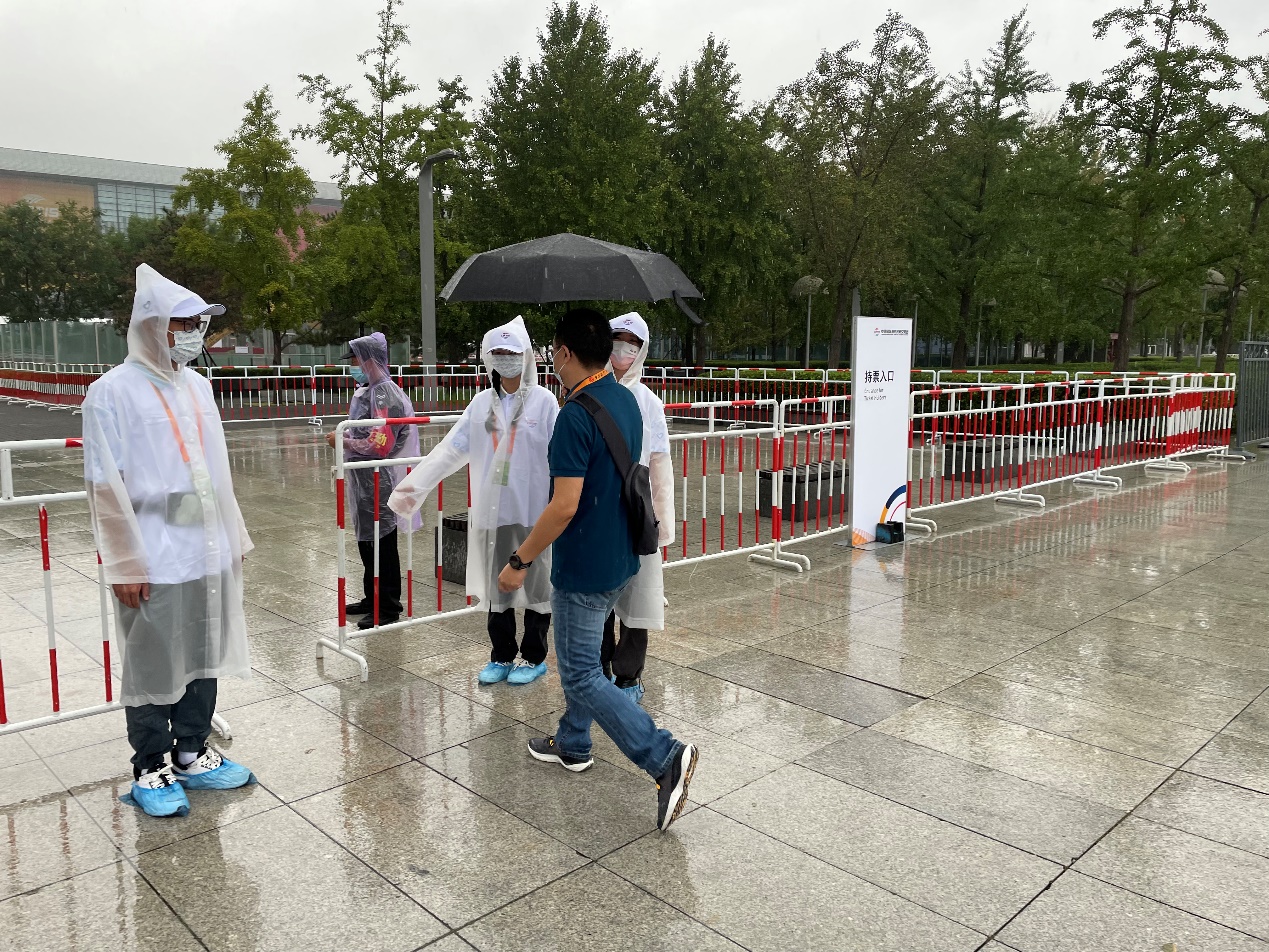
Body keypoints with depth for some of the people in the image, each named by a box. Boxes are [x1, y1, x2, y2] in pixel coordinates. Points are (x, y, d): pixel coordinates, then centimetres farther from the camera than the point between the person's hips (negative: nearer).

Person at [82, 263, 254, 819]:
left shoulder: (197, 388, 11)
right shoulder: (113, 392, -8)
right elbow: (106, 486, -11)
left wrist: (234, 536, 16)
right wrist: (125, 564, -13)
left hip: (208, 553, 6)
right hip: (154, 560, -6)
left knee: (203, 659, 14)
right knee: (153, 669, 6)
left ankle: (191, 754, 30)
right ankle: (150, 772, 22)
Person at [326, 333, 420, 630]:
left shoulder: (385, 394, -17)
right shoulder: (364, 391, 12)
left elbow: (380, 445, -24)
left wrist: (344, 442, -15)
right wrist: (345, 437, 7)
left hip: (378, 483, -10)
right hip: (363, 482, 10)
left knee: (382, 545, -1)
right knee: (366, 542, 19)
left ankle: (387, 608, 9)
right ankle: (372, 599, 32)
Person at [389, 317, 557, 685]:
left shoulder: (543, 401, -5)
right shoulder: (482, 403, 7)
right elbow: (451, 449, 2)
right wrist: (414, 485, -4)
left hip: (533, 512, -4)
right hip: (491, 512, 4)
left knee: (534, 583, 7)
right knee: (496, 585, 12)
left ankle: (533, 657, 24)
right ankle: (502, 656, 28)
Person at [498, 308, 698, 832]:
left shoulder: (575, 416, -24)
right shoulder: (627, 401, 4)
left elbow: (564, 507, -27)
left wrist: (520, 560, -18)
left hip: (585, 567, -9)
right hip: (619, 557, 9)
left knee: (582, 674, 0)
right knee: (579, 656, 24)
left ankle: (665, 756, -6)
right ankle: (572, 744, 40)